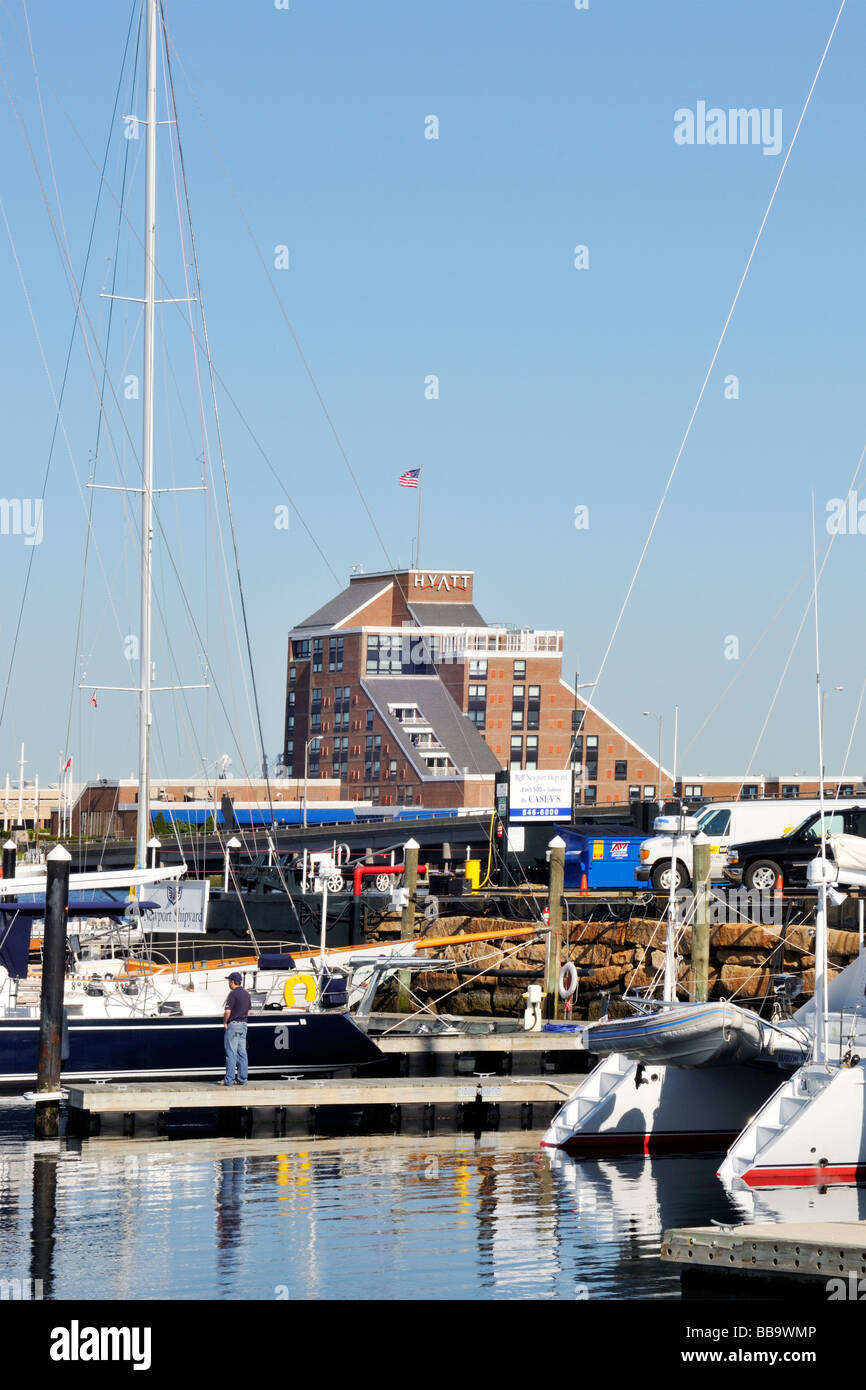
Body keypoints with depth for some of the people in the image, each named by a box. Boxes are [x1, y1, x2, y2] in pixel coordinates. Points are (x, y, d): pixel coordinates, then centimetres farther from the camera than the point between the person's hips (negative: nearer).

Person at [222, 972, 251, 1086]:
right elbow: (248, 1011, 18)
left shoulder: (233, 994, -14)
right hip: (243, 1024, 8)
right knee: (242, 1052, 8)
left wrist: (225, 1022, -3)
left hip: (233, 1025, -8)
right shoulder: (246, 994, 12)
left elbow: (228, 1011, -18)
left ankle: (229, 1079, -6)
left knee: (231, 1053, -6)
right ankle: (242, 1079, 8)